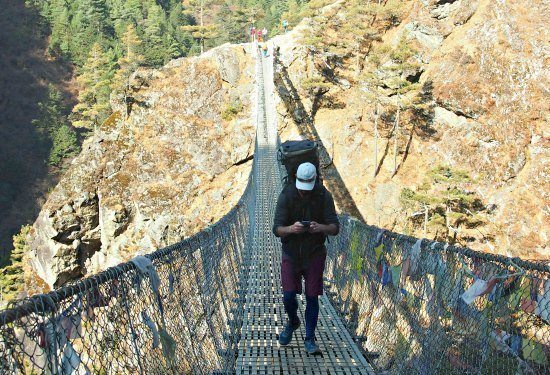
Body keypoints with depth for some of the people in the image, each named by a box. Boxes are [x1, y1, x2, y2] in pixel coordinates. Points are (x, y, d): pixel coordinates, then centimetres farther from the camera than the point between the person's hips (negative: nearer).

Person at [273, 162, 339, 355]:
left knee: (312, 297, 1)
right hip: (291, 253, 0)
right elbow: (277, 228, -15)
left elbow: (335, 228, -11)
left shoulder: (324, 196, -11)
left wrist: (321, 227, -34)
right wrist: (291, 229, -37)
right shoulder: (286, 196, -13)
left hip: (314, 254, 0)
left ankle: (310, 339, 17)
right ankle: (292, 322, 30)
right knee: (288, 295, -3)